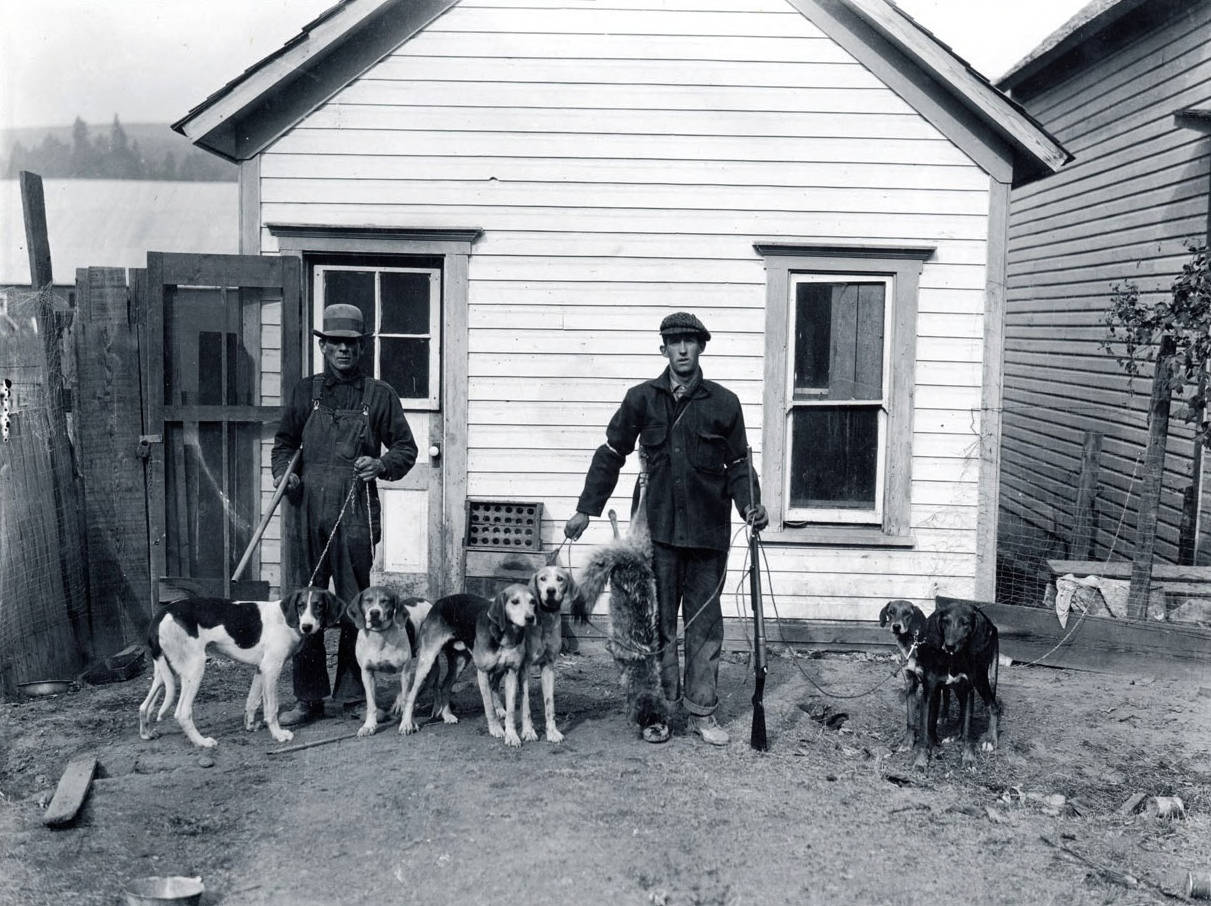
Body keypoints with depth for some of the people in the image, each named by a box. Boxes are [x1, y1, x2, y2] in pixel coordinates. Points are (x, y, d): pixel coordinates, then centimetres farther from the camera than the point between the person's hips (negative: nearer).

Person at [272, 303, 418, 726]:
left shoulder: (379, 394, 8)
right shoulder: (305, 391, 13)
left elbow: (406, 448, 10)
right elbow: (284, 441, 20)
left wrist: (381, 464, -10)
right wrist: (283, 470, 0)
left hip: (355, 513, -2)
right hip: (306, 510, 2)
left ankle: (353, 695, 14)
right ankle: (308, 697, 12)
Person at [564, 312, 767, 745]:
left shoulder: (723, 403, 3)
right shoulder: (642, 398, 4)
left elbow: (738, 464, 9)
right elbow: (611, 454, 10)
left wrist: (751, 505, -8)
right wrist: (586, 509, 9)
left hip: (708, 530, 0)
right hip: (658, 529, 0)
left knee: (705, 624, 7)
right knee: (659, 622, 5)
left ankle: (702, 711, 17)